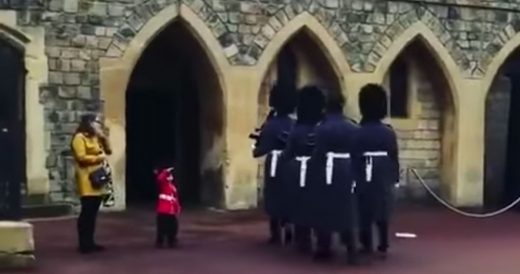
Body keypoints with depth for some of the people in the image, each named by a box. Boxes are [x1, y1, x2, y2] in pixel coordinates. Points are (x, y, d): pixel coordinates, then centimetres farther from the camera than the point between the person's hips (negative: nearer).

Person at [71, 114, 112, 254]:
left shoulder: (95, 138, 20)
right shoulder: (79, 138, -8)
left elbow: (108, 151, 20)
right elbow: (81, 157, -18)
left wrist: (104, 137, 7)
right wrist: (98, 158, -12)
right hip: (87, 180, -9)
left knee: (93, 213, 10)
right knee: (87, 212, -8)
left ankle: (90, 242, 14)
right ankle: (84, 244, -5)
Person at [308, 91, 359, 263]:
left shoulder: (323, 128, -11)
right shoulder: (352, 127, 4)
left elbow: (318, 154, -11)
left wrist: (313, 175, -2)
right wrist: (354, 172, 15)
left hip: (327, 172, -4)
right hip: (346, 172, 4)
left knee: (324, 209, 6)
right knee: (346, 209, 8)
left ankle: (324, 249, 13)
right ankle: (351, 250, 2)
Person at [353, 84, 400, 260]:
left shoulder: (357, 133, -9)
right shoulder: (389, 132, -4)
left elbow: (353, 159, -7)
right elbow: (394, 157, 0)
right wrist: (395, 178, 10)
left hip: (364, 178, -2)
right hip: (384, 179, 2)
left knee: (365, 212, 8)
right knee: (383, 212, 10)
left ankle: (367, 246, 12)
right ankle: (383, 247, 12)